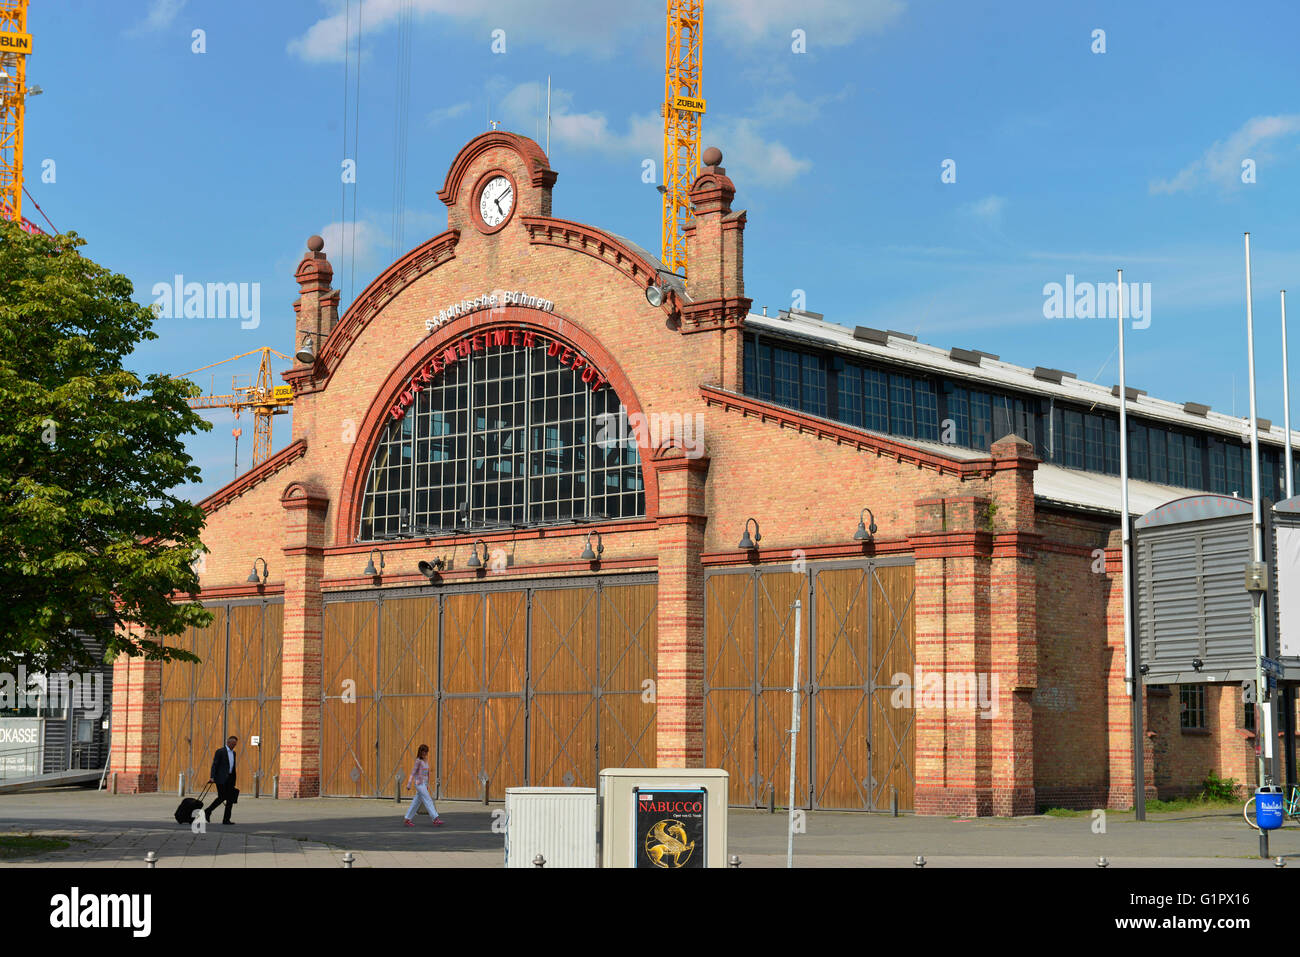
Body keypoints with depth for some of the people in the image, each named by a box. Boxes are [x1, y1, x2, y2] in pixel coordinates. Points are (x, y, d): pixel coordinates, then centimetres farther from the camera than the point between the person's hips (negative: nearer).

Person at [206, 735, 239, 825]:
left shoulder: (233, 753, 17)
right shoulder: (220, 751, -5)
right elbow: (214, 765, -10)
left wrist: (234, 781, 18)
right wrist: (212, 777, -20)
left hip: (230, 779, 7)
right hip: (221, 778, -7)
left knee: (230, 799, 0)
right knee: (221, 797, -12)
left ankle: (226, 819, 3)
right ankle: (208, 812, 7)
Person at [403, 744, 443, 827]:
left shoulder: (425, 761, 14)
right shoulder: (418, 761, -10)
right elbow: (413, 772, -12)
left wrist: (427, 784, 18)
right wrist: (409, 784, -14)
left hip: (424, 784, 8)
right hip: (419, 784, -8)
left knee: (416, 802, 10)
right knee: (428, 801, -12)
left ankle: (408, 819, 15)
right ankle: (435, 819, -16)